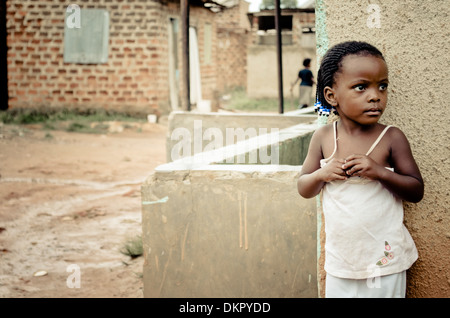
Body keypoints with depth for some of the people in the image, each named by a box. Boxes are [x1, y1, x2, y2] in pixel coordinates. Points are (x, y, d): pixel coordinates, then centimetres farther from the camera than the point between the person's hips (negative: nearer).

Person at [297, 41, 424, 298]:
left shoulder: (391, 138, -9)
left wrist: (379, 172, -22)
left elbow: (417, 191, -6)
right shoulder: (323, 137, -2)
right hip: (340, 257, 2)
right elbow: (304, 188, 7)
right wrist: (321, 174, -14)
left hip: (385, 258, -2)